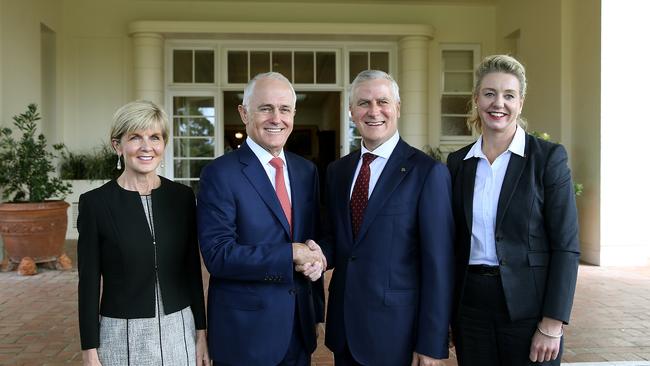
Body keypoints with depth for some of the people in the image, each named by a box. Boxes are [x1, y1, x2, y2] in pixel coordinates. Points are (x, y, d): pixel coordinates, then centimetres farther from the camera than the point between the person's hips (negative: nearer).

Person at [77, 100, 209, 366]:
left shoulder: (182, 197, 0)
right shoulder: (95, 202, -7)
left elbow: (192, 270, 5)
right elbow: (89, 283, -5)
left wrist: (201, 332, 5)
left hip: (179, 332, 2)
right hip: (122, 336, -2)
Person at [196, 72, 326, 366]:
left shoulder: (306, 170, 6)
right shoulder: (220, 174, -13)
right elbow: (218, 254, -19)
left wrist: (314, 258, -9)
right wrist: (291, 255, -21)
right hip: (245, 330, -5)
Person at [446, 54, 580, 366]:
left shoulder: (548, 157, -6)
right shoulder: (458, 162, 6)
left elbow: (566, 245, -9)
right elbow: (455, 239, 10)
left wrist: (552, 325, -13)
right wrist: (448, 311, 9)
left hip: (528, 307, -3)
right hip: (470, 303, 4)